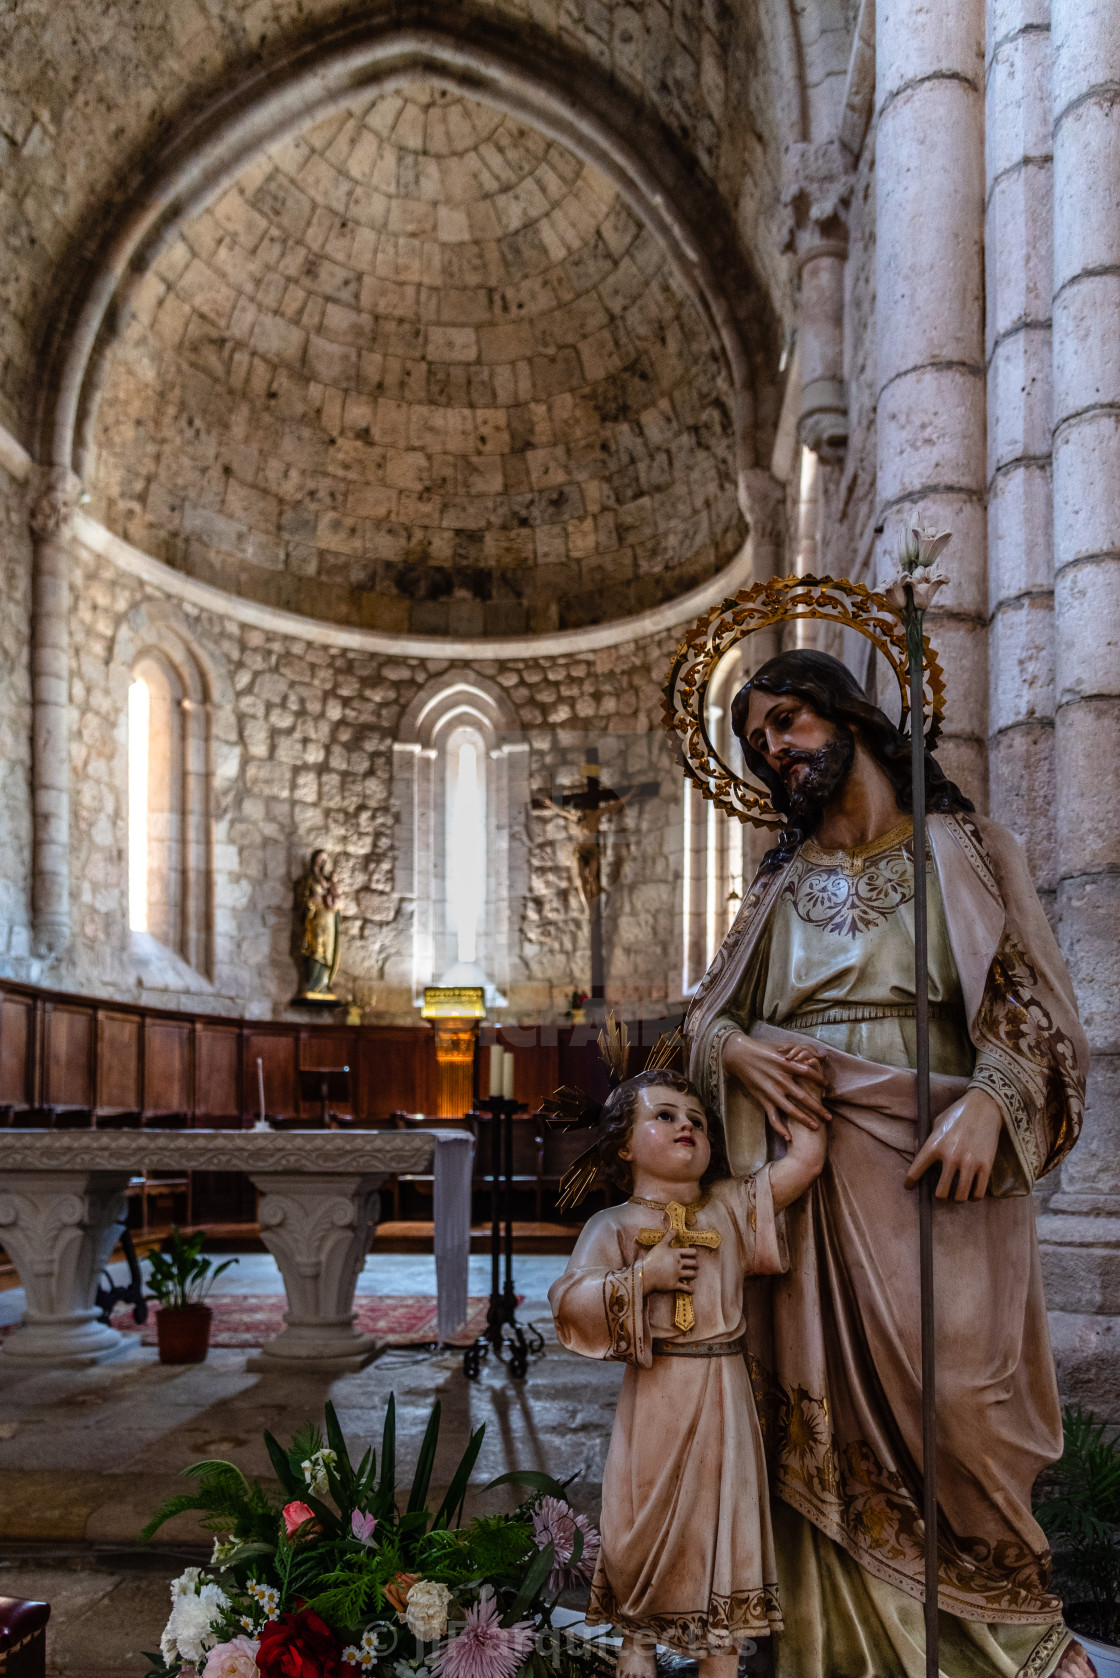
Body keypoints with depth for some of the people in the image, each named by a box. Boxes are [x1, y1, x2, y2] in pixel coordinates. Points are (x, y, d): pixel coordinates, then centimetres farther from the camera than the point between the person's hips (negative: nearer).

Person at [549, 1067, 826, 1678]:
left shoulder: (732, 1206, 6)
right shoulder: (614, 1225, -1)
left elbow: (805, 1156, 2)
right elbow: (570, 1304, -10)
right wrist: (643, 1275, -18)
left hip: (722, 1392, 2)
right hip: (653, 1395, -2)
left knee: (724, 1510, 5)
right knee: (644, 1516, 4)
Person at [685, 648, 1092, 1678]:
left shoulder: (960, 848, 7)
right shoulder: (783, 886, 17)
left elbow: (1033, 1003, 0)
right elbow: (705, 1011, 21)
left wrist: (988, 1103, -18)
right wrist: (737, 1050, -3)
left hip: (935, 1167, -3)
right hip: (812, 1177, 4)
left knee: (954, 1393, -11)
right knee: (824, 1407, 0)